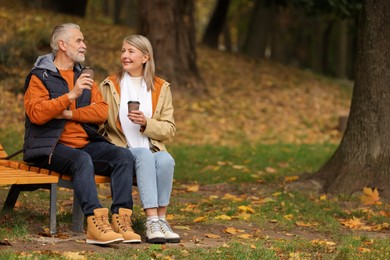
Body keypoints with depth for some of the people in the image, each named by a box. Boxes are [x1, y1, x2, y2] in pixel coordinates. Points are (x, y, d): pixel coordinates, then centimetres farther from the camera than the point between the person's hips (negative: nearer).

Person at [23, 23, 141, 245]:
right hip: (51, 147, -6)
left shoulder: (84, 76, 20)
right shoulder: (40, 76, 2)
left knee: (123, 155, -18)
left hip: (86, 144, 6)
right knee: (82, 159, -36)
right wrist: (71, 95, -19)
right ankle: (95, 223, -45)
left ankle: (121, 219, -26)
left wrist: (69, 114, -8)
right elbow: (35, 114, -15)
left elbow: (102, 111, 6)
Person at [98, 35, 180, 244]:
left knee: (166, 161, -34)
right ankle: (152, 222, -40)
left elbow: (169, 130, 5)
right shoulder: (109, 86, 9)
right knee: (145, 156, -36)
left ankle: (161, 219, -27)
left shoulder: (161, 88, 10)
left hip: (153, 149, 2)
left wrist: (146, 124, -13)